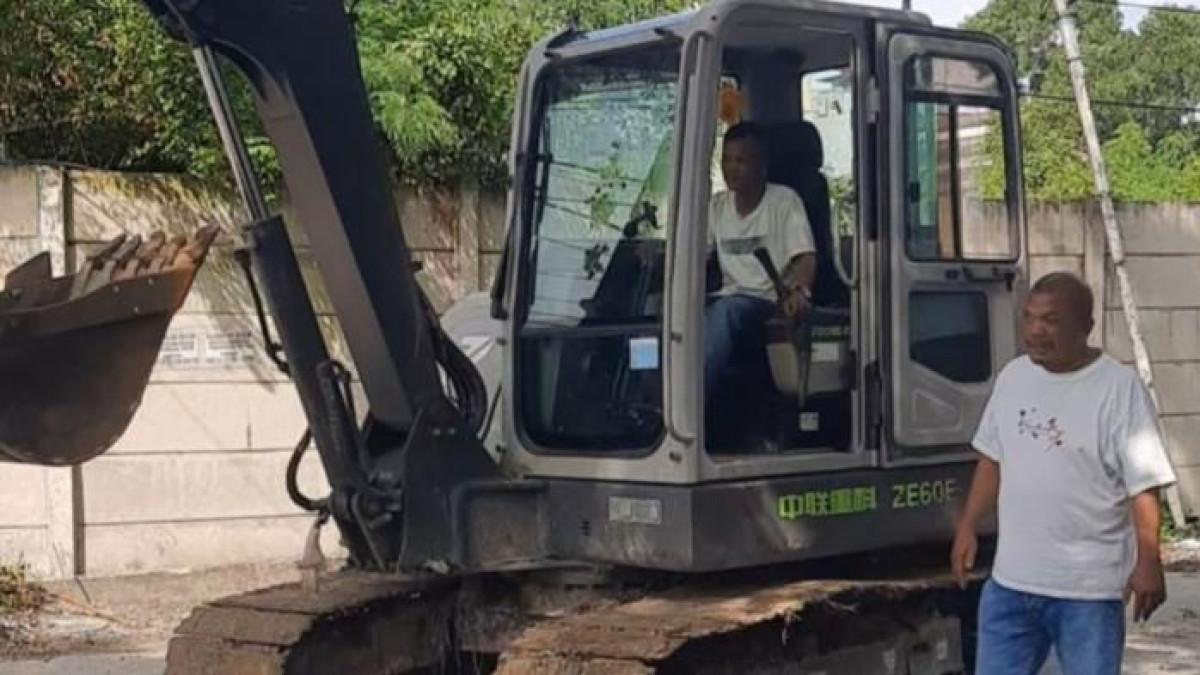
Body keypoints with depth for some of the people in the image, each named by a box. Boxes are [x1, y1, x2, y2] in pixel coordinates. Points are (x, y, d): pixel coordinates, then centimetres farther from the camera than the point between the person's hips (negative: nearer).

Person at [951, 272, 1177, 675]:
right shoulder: (1013, 376, 5)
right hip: (1011, 580, 6)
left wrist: (1148, 562, -19)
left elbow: (1143, 486, -15)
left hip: (1089, 586, -6)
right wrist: (968, 528, 13)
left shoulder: (1119, 388, -14)